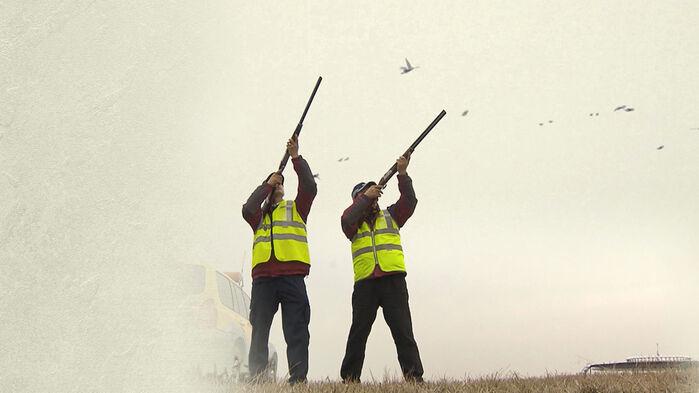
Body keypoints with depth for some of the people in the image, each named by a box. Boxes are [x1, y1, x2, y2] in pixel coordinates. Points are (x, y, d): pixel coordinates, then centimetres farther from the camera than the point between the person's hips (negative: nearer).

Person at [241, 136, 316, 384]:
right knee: (259, 330, 1)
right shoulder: (259, 215, 23)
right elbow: (247, 209, -1)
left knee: (296, 331, -7)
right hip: (263, 278, 2)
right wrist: (267, 184, 7)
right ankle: (256, 379, 3)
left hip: (292, 277, -2)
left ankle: (298, 379, -10)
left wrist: (296, 158, -5)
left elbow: (310, 187, 1)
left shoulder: (295, 209, 18)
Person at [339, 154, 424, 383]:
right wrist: (366, 197, -9)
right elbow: (346, 219, -7)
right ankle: (349, 378, 8)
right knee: (358, 332, 3)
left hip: (393, 280, 0)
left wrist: (403, 174, -9)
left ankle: (414, 376, -9)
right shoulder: (354, 222, 16)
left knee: (402, 330, -6)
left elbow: (410, 201, 3)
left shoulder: (390, 216, 18)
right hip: (365, 282, 0)